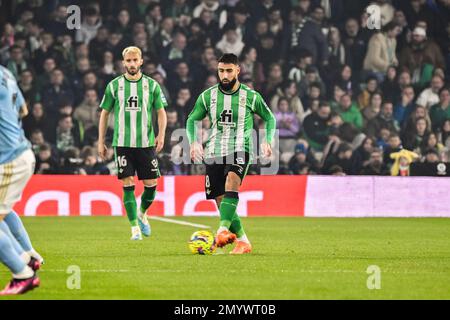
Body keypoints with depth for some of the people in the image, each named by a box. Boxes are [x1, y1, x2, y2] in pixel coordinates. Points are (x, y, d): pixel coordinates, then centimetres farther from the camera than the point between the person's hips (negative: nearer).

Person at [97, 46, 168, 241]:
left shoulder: (151, 85, 5)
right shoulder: (114, 85, 4)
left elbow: (161, 112, 9)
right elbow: (105, 113, 10)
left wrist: (161, 134, -6)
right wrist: (101, 141, 7)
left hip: (146, 143, 1)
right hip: (122, 143, -1)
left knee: (151, 184, 0)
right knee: (128, 185, -6)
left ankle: (142, 214, 29)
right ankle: (135, 228, -2)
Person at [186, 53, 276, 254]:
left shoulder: (251, 97, 2)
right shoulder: (207, 96, 6)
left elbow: (269, 118, 15)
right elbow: (192, 120, 15)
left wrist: (267, 141, -1)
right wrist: (193, 141, -3)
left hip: (240, 150, -3)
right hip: (214, 153, 3)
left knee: (231, 183, -32)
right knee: (221, 202, 0)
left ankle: (224, 230, -42)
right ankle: (243, 241, 13)